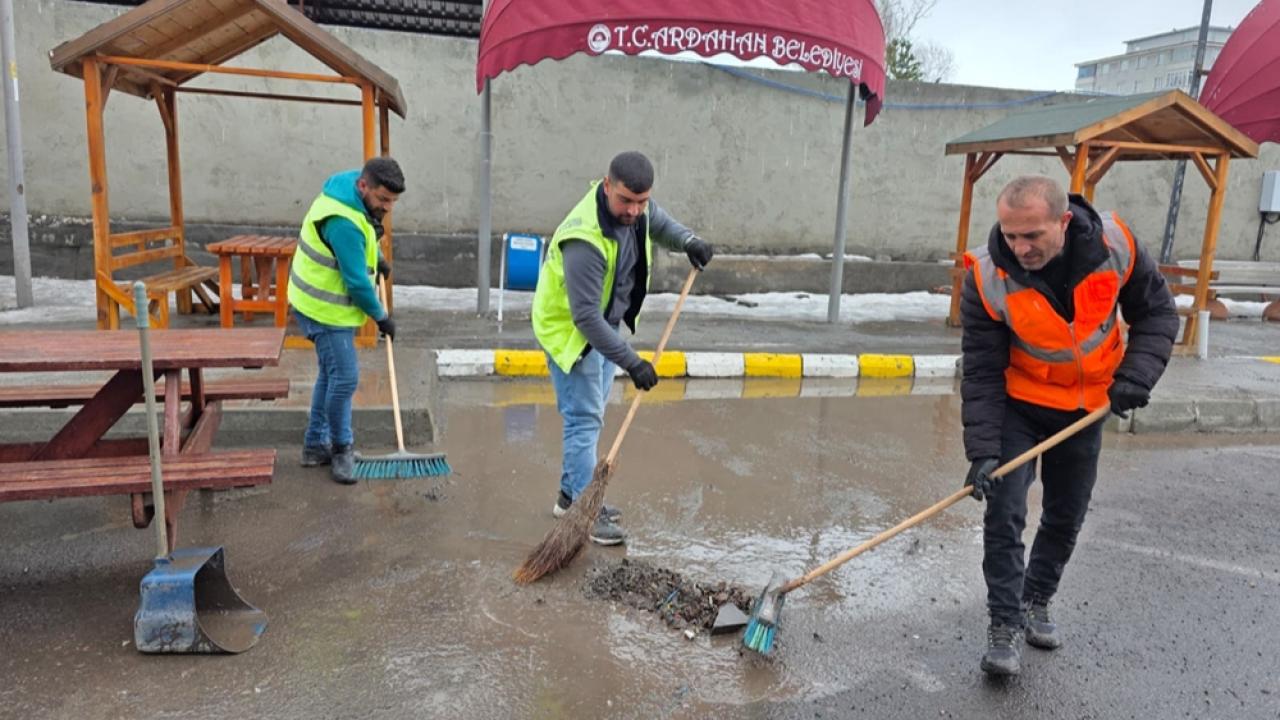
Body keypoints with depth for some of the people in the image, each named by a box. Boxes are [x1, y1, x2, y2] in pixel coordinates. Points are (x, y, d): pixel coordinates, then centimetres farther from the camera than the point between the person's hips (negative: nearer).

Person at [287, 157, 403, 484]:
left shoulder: (355, 197, 2)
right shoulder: (343, 222, -29)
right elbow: (357, 282, -25)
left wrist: (378, 259, 26)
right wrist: (381, 316, -13)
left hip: (327, 303, 10)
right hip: (325, 308, -10)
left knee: (332, 374, 16)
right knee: (344, 377, -8)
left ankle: (316, 445, 28)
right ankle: (340, 448, 9)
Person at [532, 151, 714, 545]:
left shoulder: (634, 206, -11)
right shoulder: (585, 241, -37)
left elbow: (659, 221, 14)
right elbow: (585, 317, -35)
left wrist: (688, 240, -8)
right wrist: (631, 362, -33)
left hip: (604, 325, 9)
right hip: (570, 330, -9)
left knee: (589, 415, 16)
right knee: (584, 419, -6)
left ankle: (572, 496, 29)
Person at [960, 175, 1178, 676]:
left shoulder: (1114, 243, -21)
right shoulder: (988, 277, -27)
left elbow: (1156, 313, -3)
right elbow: (981, 373, -21)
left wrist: (1136, 376, -18)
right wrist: (982, 451, -26)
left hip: (1088, 406, 3)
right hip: (1017, 406, -3)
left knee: (1066, 516, 13)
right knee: (1004, 513, -10)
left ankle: (1035, 602, 35)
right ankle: (1006, 625, 5)